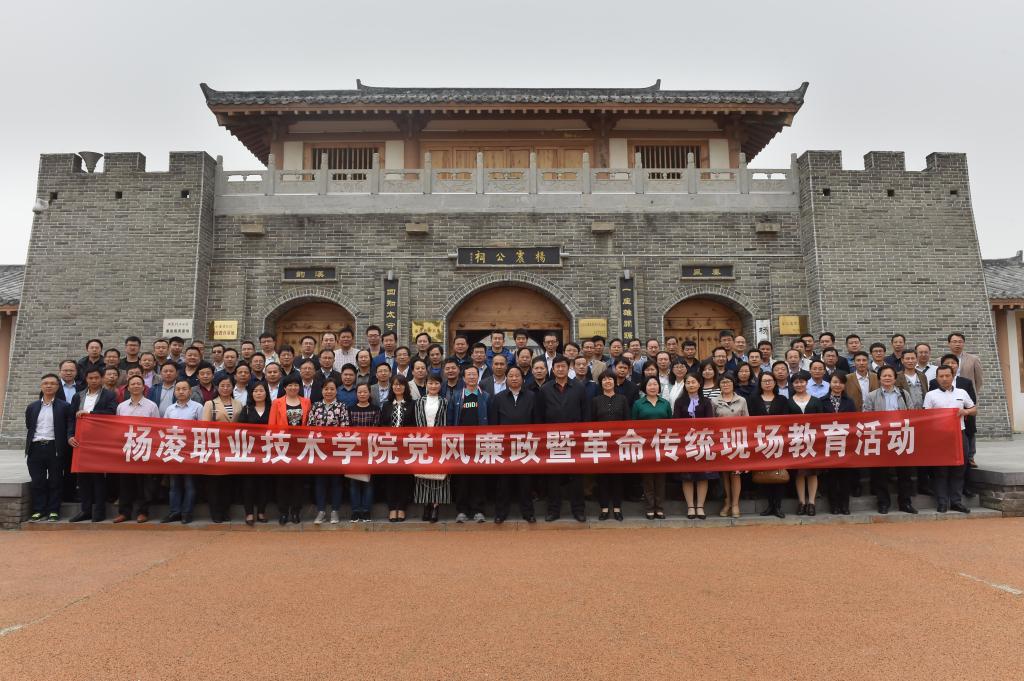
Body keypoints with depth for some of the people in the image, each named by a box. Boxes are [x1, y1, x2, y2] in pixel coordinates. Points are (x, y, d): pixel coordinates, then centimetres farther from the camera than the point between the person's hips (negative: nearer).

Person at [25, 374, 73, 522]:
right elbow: (28, 429, 18)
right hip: (36, 448, 3)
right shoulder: (32, 407, 15)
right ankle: (38, 510, 14)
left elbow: (70, 426, -1)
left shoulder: (65, 407, 4)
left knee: (55, 481, 2)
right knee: (37, 481, 4)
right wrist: (28, 448, 14)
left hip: (55, 448, -3)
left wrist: (70, 437, -18)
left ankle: (53, 511, 9)